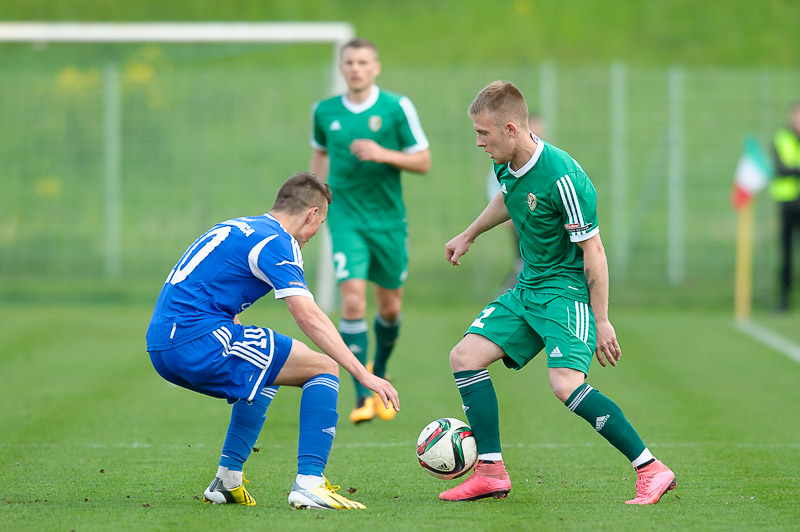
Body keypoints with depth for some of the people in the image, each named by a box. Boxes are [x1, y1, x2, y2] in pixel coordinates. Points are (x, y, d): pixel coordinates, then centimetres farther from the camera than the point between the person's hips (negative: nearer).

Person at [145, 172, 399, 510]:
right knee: (323, 367, -2)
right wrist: (363, 374, -17)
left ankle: (227, 480, 27)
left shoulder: (238, 228, 23)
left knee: (266, 371, 34)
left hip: (162, 348, 10)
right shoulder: (276, 242, -6)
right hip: (198, 339, -10)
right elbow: (308, 317, -17)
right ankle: (309, 483, -14)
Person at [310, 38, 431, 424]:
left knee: (390, 308, 10)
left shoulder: (397, 108, -5)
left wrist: (383, 154, -19)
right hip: (346, 218, 0)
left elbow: (423, 162, -4)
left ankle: (379, 375, 39)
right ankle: (362, 396, -14)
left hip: (388, 219, 0)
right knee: (353, 301, -16)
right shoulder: (325, 111, 3)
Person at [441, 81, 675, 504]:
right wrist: (468, 236, 38)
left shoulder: (561, 178, -25)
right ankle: (491, 472, 6)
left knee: (566, 384, -26)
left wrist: (601, 321, -17)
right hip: (528, 289, 9)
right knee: (465, 356, 2)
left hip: (568, 290, -9)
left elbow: (593, 251, -19)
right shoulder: (506, 166, 0)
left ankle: (651, 469, -19)